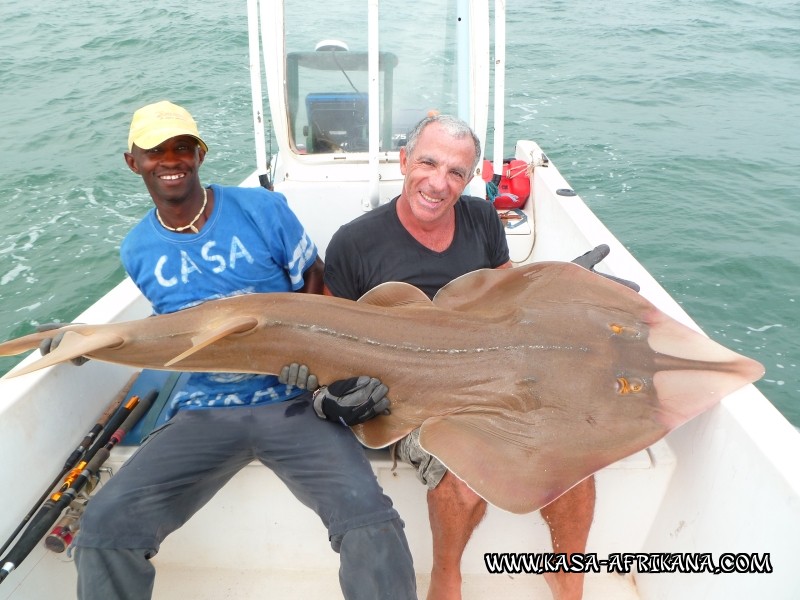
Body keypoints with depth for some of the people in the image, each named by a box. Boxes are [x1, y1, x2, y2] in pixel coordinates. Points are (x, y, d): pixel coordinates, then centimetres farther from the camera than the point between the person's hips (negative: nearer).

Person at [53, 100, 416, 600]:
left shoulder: (264, 209, -3)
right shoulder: (139, 251, 8)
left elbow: (317, 289, 1)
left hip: (292, 399, -2)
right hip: (205, 409, 3)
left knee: (367, 516, -26)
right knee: (106, 525, -17)